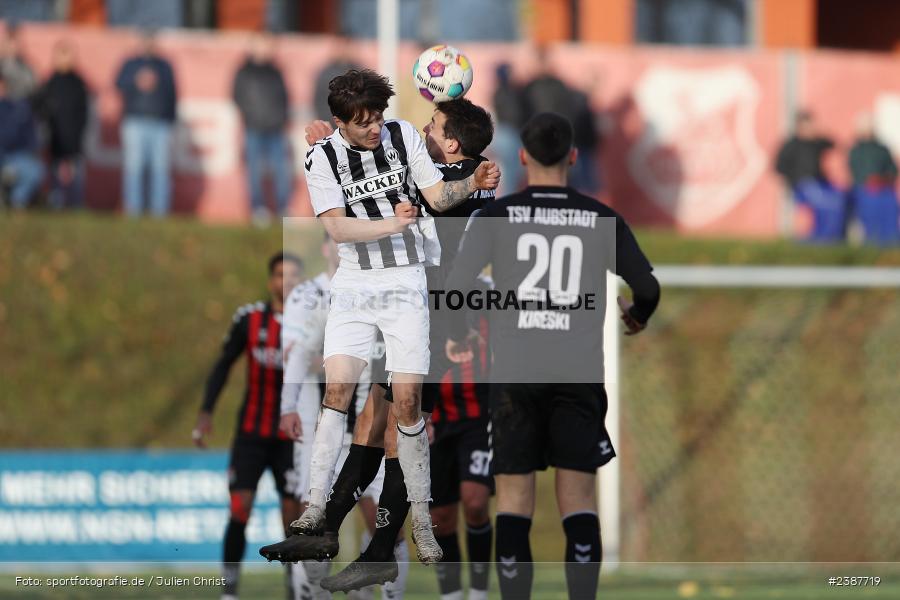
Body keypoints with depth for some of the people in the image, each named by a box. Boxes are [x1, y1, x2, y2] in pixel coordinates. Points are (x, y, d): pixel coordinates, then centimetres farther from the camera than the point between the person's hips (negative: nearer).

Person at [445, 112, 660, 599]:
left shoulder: (497, 215, 0)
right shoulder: (601, 220, 3)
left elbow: (456, 285, -6)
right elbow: (647, 289, 4)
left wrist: (458, 339, 12)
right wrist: (636, 317, 27)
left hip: (515, 370, 0)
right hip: (579, 371, 1)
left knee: (514, 504, 4)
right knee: (578, 502, 3)